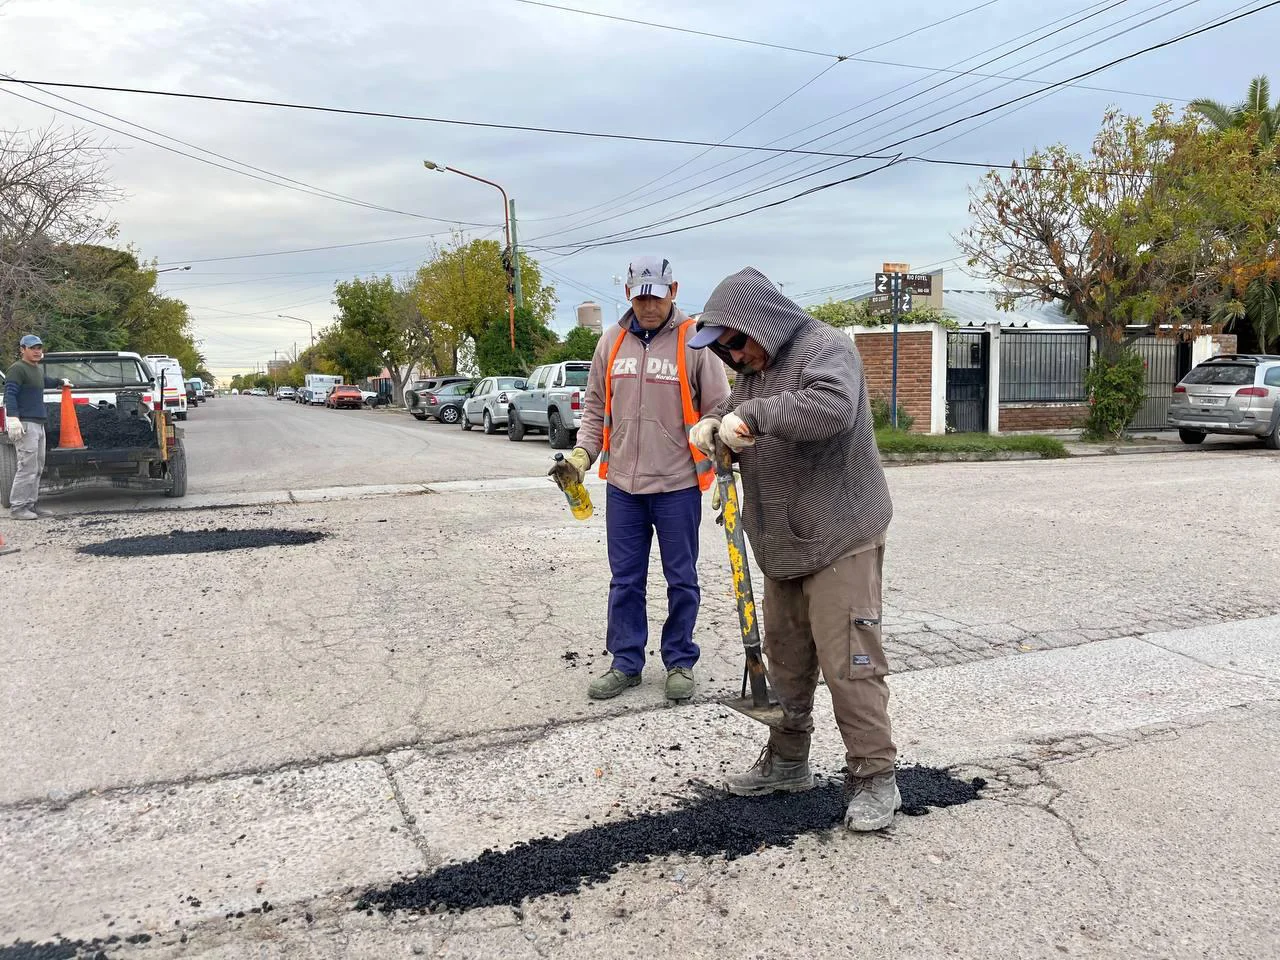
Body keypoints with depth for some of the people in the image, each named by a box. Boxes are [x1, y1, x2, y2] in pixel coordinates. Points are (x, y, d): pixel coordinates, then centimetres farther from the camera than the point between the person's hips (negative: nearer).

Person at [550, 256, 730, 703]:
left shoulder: (694, 341, -7)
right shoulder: (612, 342, 6)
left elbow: (718, 410, -4)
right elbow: (595, 409, 14)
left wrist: (723, 473, -10)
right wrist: (580, 457, 2)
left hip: (678, 485, -3)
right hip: (623, 485, 4)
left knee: (681, 580, 9)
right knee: (625, 579, 12)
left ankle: (680, 662, 24)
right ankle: (625, 662, 25)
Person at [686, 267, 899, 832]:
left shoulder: (824, 347, -14)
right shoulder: (755, 367, 13)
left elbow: (832, 406, -34)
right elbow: (737, 414, 19)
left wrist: (754, 415, -31)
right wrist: (712, 426, -4)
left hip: (840, 539, -9)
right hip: (783, 543, 9)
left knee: (848, 662, -7)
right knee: (786, 655, 16)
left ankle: (874, 778, 6)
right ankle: (787, 760, 30)